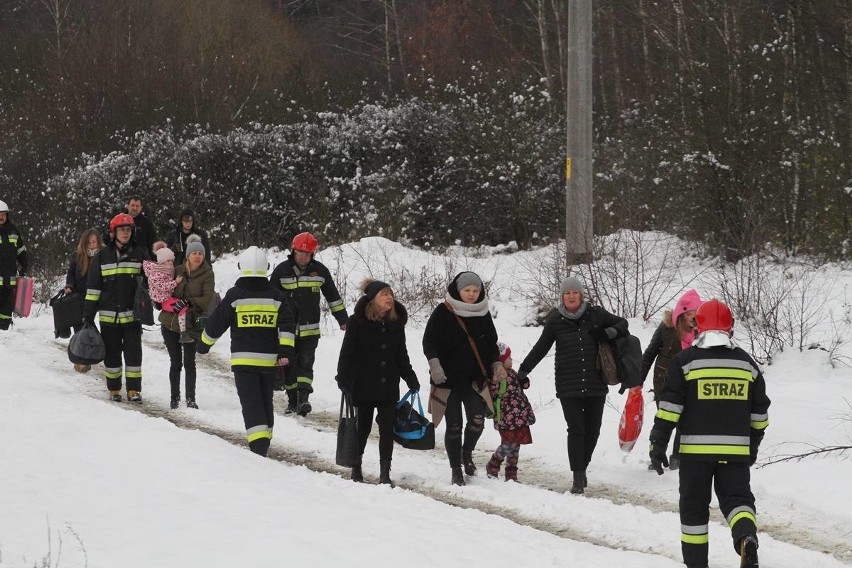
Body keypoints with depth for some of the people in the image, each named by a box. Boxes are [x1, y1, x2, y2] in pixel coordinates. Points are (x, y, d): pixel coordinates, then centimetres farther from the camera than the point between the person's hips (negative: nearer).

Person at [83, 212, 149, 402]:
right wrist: (88, 315, 1)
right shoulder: (102, 256, 4)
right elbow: (93, 287, 5)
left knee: (133, 353, -3)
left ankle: (134, 390, 3)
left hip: (132, 315, 0)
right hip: (109, 315, 0)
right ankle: (114, 390, 16)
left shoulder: (140, 254, 5)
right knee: (111, 354, 6)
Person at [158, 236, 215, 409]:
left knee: (189, 362, -4)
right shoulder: (178, 271, 5)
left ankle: (191, 398, 2)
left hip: (191, 324, -3)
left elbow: (207, 299, -12)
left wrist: (188, 303, -19)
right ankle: (174, 398, 18)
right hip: (170, 322, 3)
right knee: (175, 362, 9)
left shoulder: (207, 275, -4)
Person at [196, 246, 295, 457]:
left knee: (250, 402, -7)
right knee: (266, 401, 18)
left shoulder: (235, 296, -4)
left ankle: (258, 445, -21)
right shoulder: (276, 296, 6)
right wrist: (285, 351, -8)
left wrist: (203, 345, 17)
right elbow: (286, 326, -4)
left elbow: (215, 323, 3)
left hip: (243, 359, -3)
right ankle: (264, 441, 26)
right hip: (269, 360, 4)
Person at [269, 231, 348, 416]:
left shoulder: (319, 270, 2)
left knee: (306, 363, -12)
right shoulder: (282, 270, -1)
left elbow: (333, 296, 12)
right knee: (289, 365, 5)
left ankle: (304, 397, -20)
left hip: (310, 329, -1)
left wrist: (343, 320, 13)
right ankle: (292, 400, 14)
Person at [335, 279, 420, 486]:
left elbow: (402, 356, 16)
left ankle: (385, 473, 0)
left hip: (388, 386, 3)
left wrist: (411, 380, 14)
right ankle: (356, 467, 27)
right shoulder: (357, 322, -7)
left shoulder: (396, 323, 7)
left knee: (387, 429, -3)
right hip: (363, 385, -3)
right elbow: (347, 353, -6)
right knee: (362, 427, 9)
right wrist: (343, 380, -12)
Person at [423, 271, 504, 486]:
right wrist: (434, 363, -18)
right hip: (449, 378, -3)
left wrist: (496, 364, 5)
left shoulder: (483, 313, 9)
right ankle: (456, 471, 12)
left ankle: (467, 453, 17)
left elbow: (491, 344, 20)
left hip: (475, 378, 3)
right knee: (454, 426, -1)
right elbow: (429, 341, -4)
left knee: (477, 420, -13)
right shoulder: (443, 313, -3)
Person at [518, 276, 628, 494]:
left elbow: (622, 323, 16)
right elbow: (541, 348, 12)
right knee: (576, 429, -9)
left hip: (595, 384, 2)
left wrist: (610, 333, -6)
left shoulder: (596, 314, 2)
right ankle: (578, 477, -8)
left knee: (592, 429, 6)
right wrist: (523, 370, 10)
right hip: (568, 385, -2)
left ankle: (583, 466, 28)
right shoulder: (556, 320, 2)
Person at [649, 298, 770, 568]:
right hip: (736, 449, 2)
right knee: (737, 498, 6)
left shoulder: (685, 361, -3)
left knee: (694, 506, 9)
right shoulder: (747, 363, 9)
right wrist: (753, 444, 27)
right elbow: (759, 412, 15)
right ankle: (747, 537, -23)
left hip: (696, 448, -2)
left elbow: (670, 406, -8)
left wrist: (658, 443, -5)